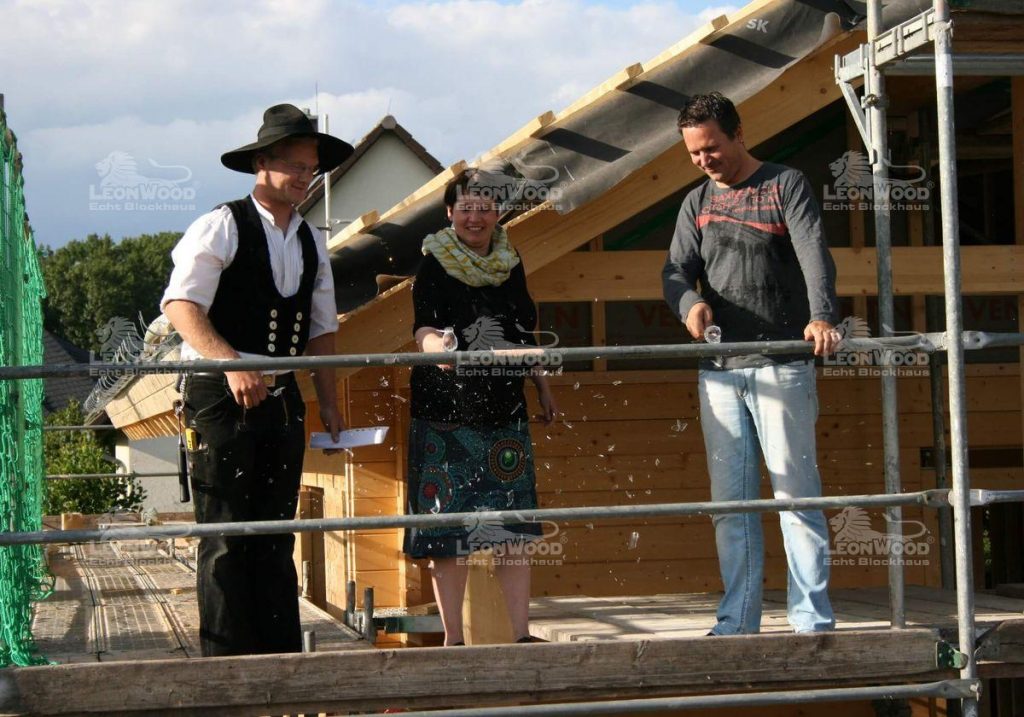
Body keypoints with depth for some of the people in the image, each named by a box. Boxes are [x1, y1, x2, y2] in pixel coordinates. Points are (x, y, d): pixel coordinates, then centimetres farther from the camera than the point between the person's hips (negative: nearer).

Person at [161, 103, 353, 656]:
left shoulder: (311, 245, 15)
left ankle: (284, 663, 13)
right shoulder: (220, 228, -6)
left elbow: (321, 330, 18)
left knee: (276, 538, 9)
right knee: (225, 540, -6)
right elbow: (181, 307, -16)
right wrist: (231, 363, -28)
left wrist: (328, 403, 10)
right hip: (220, 397, -6)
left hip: (282, 398, 6)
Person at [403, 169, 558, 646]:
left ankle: (522, 633, 7)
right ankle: (453, 638, 2)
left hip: (505, 409, 5)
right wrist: (435, 344, -35)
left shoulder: (510, 264, 13)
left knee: (514, 524, 2)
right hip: (446, 409, -5)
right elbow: (423, 329, -14)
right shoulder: (434, 265, -2)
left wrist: (543, 387, 25)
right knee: (449, 521, -4)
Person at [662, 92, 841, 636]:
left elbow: (814, 254, -11)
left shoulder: (785, 185, 2)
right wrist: (689, 302, -17)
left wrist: (820, 317, -30)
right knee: (730, 500, 5)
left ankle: (812, 621, -1)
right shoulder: (697, 203, 17)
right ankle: (737, 623, 9)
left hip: (781, 366, -5)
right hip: (718, 372, 5)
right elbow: (676, 270, 8)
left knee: (796, 493, -5)